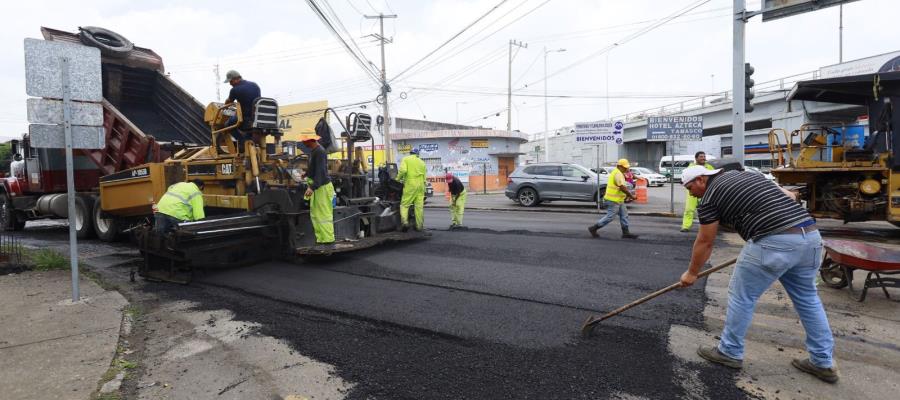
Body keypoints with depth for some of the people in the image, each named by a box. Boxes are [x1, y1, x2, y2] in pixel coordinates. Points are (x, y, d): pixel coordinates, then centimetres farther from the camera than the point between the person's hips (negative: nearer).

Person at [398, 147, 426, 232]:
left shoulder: (406, 159, 3)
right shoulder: (421, 162, 17)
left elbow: (403, 170, -15)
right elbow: (424, 176, 15)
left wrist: (398, 179, 0)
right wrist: (424, 189, 21)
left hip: (410, 185, -4)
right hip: (420, 185, 4)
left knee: (404, 204, -1)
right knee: (419, 206, 6)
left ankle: (404, 222, -18)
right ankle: (419, 226, 9)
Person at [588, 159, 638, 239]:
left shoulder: (616, 172, 16)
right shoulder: (618, 174, -18)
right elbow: (622, 188, -24)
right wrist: (631, 196, -14)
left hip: (618, 200, 11)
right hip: (613, 200, -11)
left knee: (624, 215, 10)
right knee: (610, 217, -6)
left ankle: (626, 233, 13)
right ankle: (593, 228, 2)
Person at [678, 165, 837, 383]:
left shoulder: (710, 196, 2)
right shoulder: (746, 174, 24)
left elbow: (704, 243, 8)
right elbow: (790, 196, 25)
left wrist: (691, 273, 20)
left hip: (774, 243, -8)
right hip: (810, 235, 8)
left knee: (742, 296, 8)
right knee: (807, 298, 22)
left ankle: (730, 352, 22)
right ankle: (823, 363, 30)